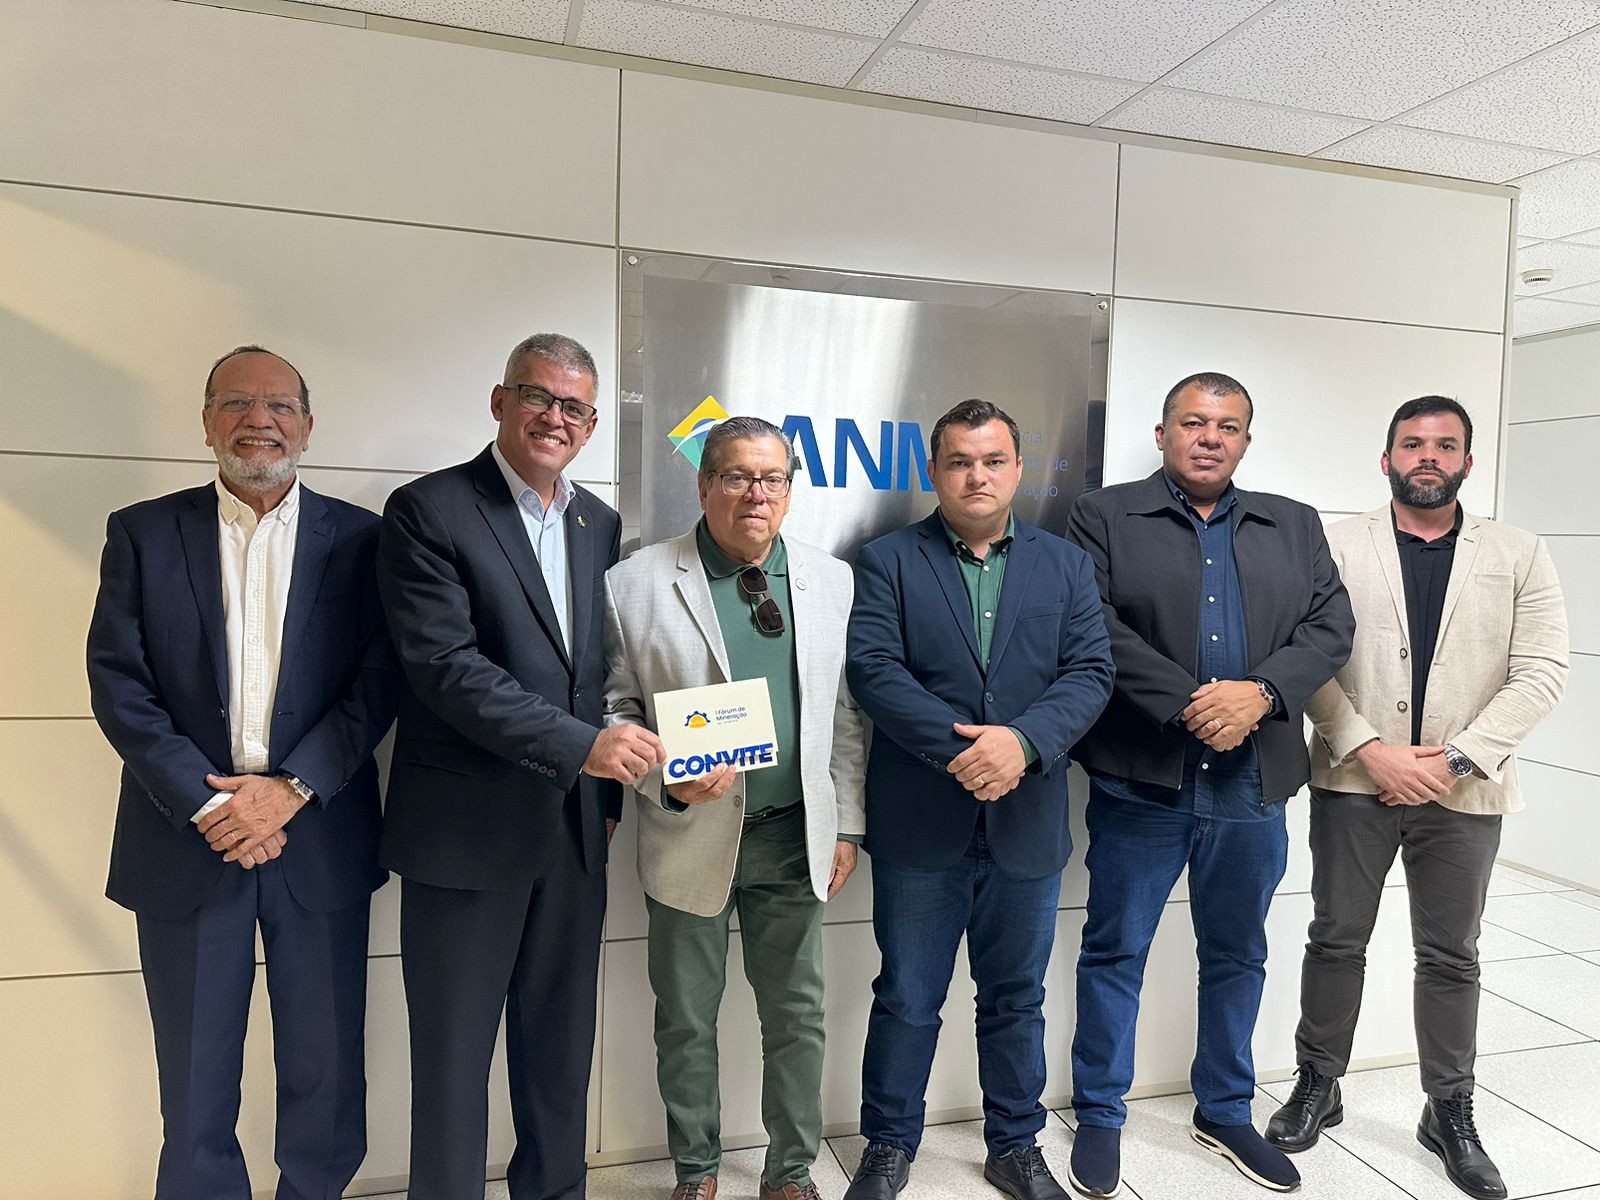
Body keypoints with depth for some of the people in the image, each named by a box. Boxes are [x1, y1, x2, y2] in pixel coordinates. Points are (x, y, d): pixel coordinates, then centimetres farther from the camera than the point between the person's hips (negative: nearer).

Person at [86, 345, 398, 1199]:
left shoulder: (360, 539, 3)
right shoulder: (142, 533, 4)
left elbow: (378, 680, -3)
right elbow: (117, 682, -3)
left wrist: (289, 789, -14)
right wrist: (207, 804, -12)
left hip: (320, 841, 0)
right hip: (187, 842, 0)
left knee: (326, 1079, 11)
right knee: (193, 1085, 13)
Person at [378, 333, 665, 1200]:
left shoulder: (599, 523, 10)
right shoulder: (428, 511, -8)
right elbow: (446, 667, -18)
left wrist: (610, 793, 8)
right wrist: (581, 744, -23)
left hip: (576, 830, 5)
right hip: (467, 831, -5)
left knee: (561, 1047, 17)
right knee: (453, 1055, 9)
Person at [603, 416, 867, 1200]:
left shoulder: (831, 582, 2)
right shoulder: (635, 584, -6)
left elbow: (845, 716, 5)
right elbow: (617, 708, -2)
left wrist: (846, 826, 4)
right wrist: (669, 778, -18)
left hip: (795, 836, 2)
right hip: (691, 834, -2)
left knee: (797, 1015, 14)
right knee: (686, 1020, 15)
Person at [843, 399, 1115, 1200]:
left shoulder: (1066, 565, 7)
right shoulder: (886, 562, 0)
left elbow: (1089, 672, -2)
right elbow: (874, 669, -11)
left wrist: (1022, 740, -19)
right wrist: (958, 748, -21)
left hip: (1027, 824, 2)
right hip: (920, 825, -2)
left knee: (1017, 998, 17)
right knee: (907, 1000, 11)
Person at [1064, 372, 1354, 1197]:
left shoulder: (1295, 527, 12)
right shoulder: (1104, 517, -1)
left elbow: (1330, 629, 3)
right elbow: (1098, 630, -12)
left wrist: (1260, 694, -15)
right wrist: (1190, 705, -19)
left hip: (1253, 787, 4)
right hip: (1141, 782, -4)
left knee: (1238, 955, 17)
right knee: (1115, 952, 8)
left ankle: (1225, 1111, 37)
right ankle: (1100, 1116, 25)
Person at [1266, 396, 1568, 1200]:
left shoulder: (1519, 555, 5)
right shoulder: (1337, 546, 2)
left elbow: (1542, 671, -2)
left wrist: (1457, 758, -12)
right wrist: (1371, 750, -14)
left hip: (1464, 792, 1)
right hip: (1354, 782, -1)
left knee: (1450, 956, 12)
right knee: (1336, 940, 9)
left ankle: (1450, 1112, 28)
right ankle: (1317, 1086, 26)